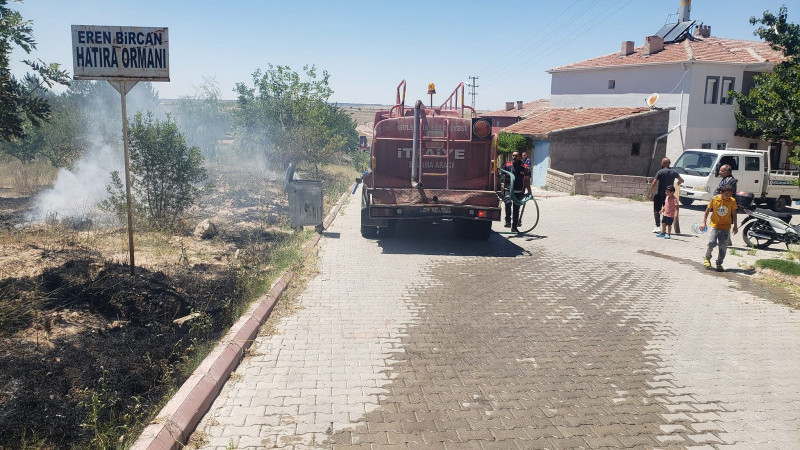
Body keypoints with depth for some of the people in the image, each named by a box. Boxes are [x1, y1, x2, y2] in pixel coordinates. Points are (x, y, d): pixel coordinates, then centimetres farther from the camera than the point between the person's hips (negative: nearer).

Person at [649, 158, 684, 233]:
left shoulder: (660, 172, -11)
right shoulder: (674, 172, 4)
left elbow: (653, 184, -16)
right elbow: (681, 180, 20)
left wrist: (651, 193, -6)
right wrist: (678, 183, 42)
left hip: (660, 194, -4)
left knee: (657, 210, 3)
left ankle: (658, 226, -7)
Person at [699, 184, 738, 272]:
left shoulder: (732, 201, -6)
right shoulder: (714, 200, -9)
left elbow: (734, 213, 7)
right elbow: (707, 210, 3)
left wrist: (735, 226, 10)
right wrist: (704, 223, 0)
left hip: (726, 227, 1)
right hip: (715, 225, -1)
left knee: (723, 246, 0)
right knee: (712, 243, -13)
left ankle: (719, 264, 14)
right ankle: (707, 258, 14)